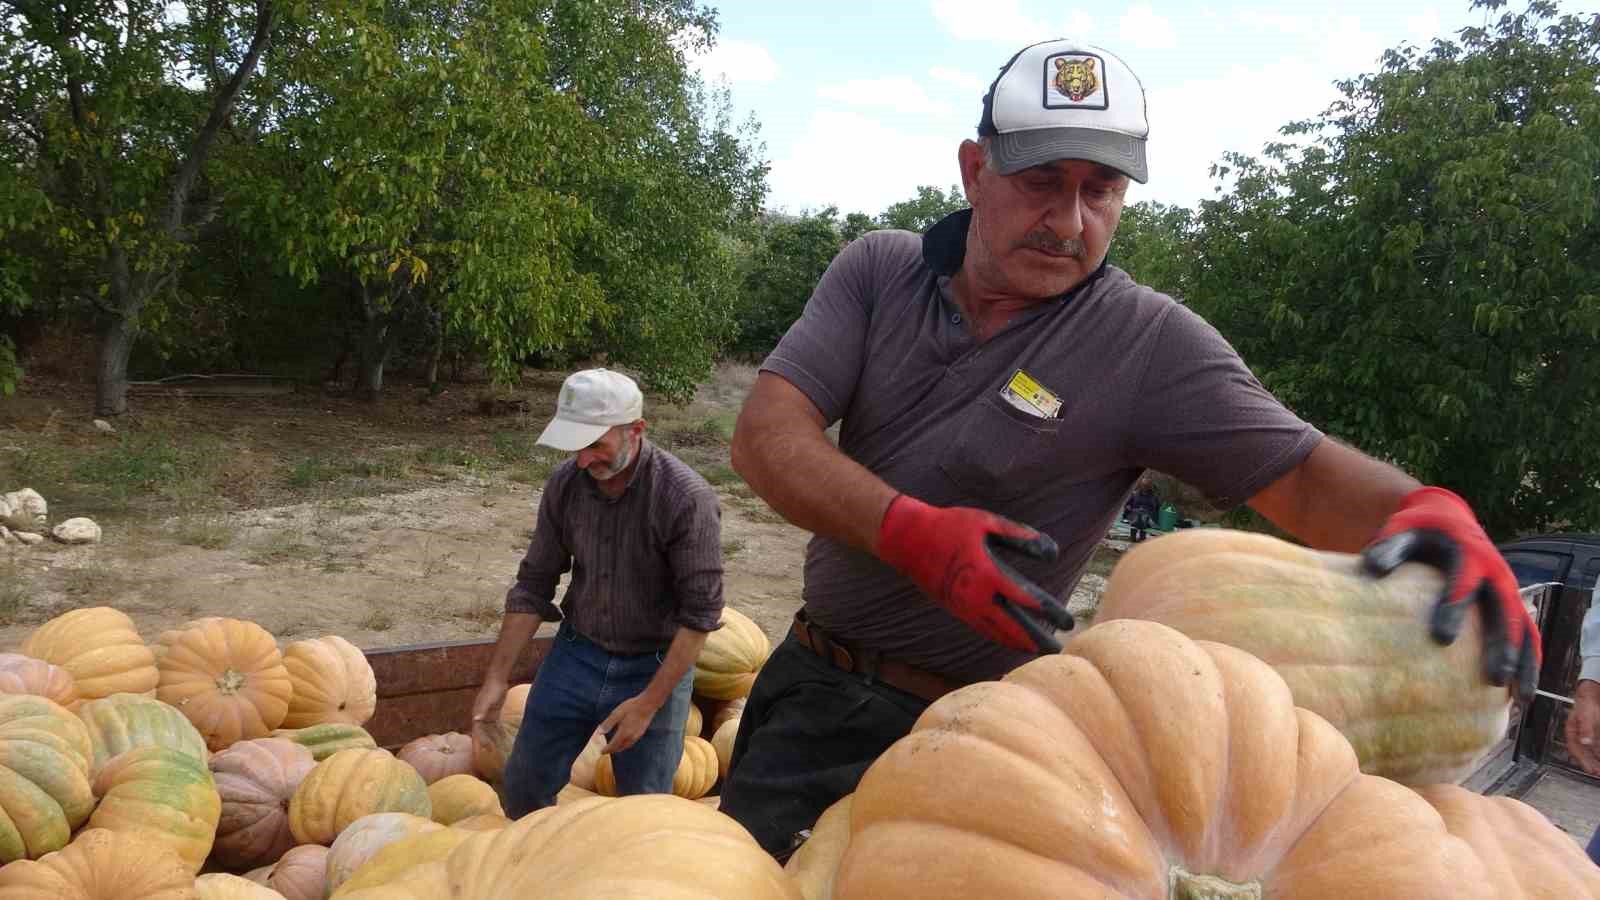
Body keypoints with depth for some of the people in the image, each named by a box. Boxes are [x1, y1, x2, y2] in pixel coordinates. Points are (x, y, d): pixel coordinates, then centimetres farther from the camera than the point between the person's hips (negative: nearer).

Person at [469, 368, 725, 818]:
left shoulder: (687, 498, -23)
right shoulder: (565, 484, -8)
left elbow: (701, 612, -19)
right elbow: (533, 584, 1)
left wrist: (650, 701, -19)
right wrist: (496, 677, -1)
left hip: (655, 668, -4)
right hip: (575, 654, 4)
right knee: (524, 785, 13)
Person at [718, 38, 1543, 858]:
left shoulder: (1152, 345, -13)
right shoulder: (877, 271, -5)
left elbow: (1303, 473, -16)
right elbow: (763, 437, -14)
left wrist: (1429, 512, -39)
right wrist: (911, 531, -30)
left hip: (954, 730, -3)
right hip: (805, 681, 4)